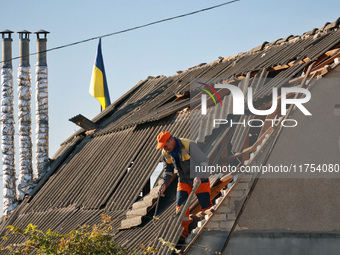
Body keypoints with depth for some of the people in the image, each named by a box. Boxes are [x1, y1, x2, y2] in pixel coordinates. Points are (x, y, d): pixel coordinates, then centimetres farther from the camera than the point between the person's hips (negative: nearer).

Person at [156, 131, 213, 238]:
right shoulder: (165, 153, -4)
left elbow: (204, 161, -19)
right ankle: (183, 231, -4)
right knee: (181, 204, -8)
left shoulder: (189, 145, -24)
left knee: (206, 204, -6)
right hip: (184, 180, 5)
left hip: (200, 178, -5)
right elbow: (168, 170, 9)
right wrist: (164, 183, -7)